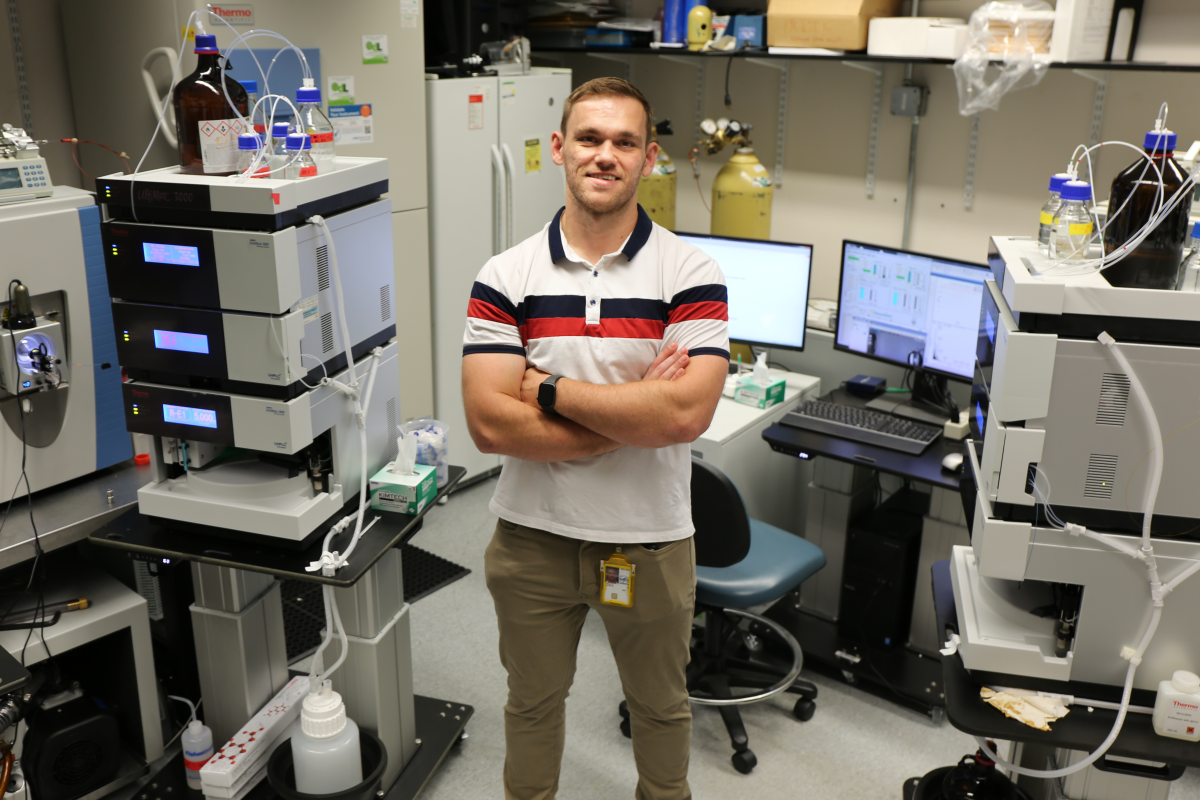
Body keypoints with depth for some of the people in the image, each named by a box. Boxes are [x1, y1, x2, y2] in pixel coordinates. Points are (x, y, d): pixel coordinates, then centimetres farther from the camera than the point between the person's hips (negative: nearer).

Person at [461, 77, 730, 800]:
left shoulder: (691, 274, -11)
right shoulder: (507, 277, -7)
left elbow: (686, 413, -24)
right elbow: (490, 423, -17)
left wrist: (549, 389, -19)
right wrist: (633, 416, -21)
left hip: (650, 542, -1)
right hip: (534, 536, 1)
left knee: (661, 704, 22)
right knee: (534, 701, 23)